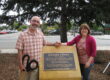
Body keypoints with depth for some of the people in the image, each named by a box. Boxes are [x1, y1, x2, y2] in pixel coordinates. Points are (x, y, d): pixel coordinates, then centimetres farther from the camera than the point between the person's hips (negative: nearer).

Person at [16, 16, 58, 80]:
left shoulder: (40, 33, 6)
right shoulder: (23, 35, -8)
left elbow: (44, 43, 22)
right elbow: (20, 50, -8)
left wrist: (53, 44, 8)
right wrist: (20, 64, -10)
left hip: (40, 64, 4)